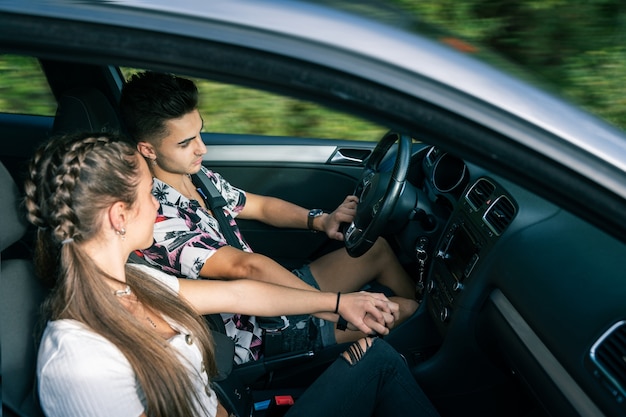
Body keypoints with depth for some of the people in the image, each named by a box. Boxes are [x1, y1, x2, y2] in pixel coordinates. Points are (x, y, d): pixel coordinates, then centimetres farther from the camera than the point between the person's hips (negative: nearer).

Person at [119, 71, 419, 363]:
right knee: (402, 309, -9)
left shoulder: (198, 176, 1)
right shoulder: (155, 218, -26)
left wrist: (319, 220, -7)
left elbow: (261, 206, 11)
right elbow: (246, 267, -34)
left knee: (377, 248, 11)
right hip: (266, 334, -8)